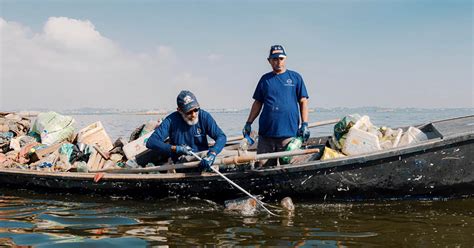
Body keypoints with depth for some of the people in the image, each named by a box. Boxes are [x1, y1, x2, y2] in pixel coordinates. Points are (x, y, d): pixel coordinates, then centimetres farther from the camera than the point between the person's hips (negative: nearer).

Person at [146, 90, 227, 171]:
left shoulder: (205, 116, -4)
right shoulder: (171, 120, -9)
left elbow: (221, 136, -8)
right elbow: (151, 142, -14)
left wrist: (212, 154, -28)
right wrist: (175, 149, -26)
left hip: (202, 161, -1)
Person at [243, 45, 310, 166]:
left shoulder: (295, 77, 6)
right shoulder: (265, 79, 12)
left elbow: (303, 102, 4)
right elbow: (258, 103, 16)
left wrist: (305, 124, -4)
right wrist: (248, 123, 9)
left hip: (289, 133, -2)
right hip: (266, 132, 3)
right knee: (264, 166, 4)